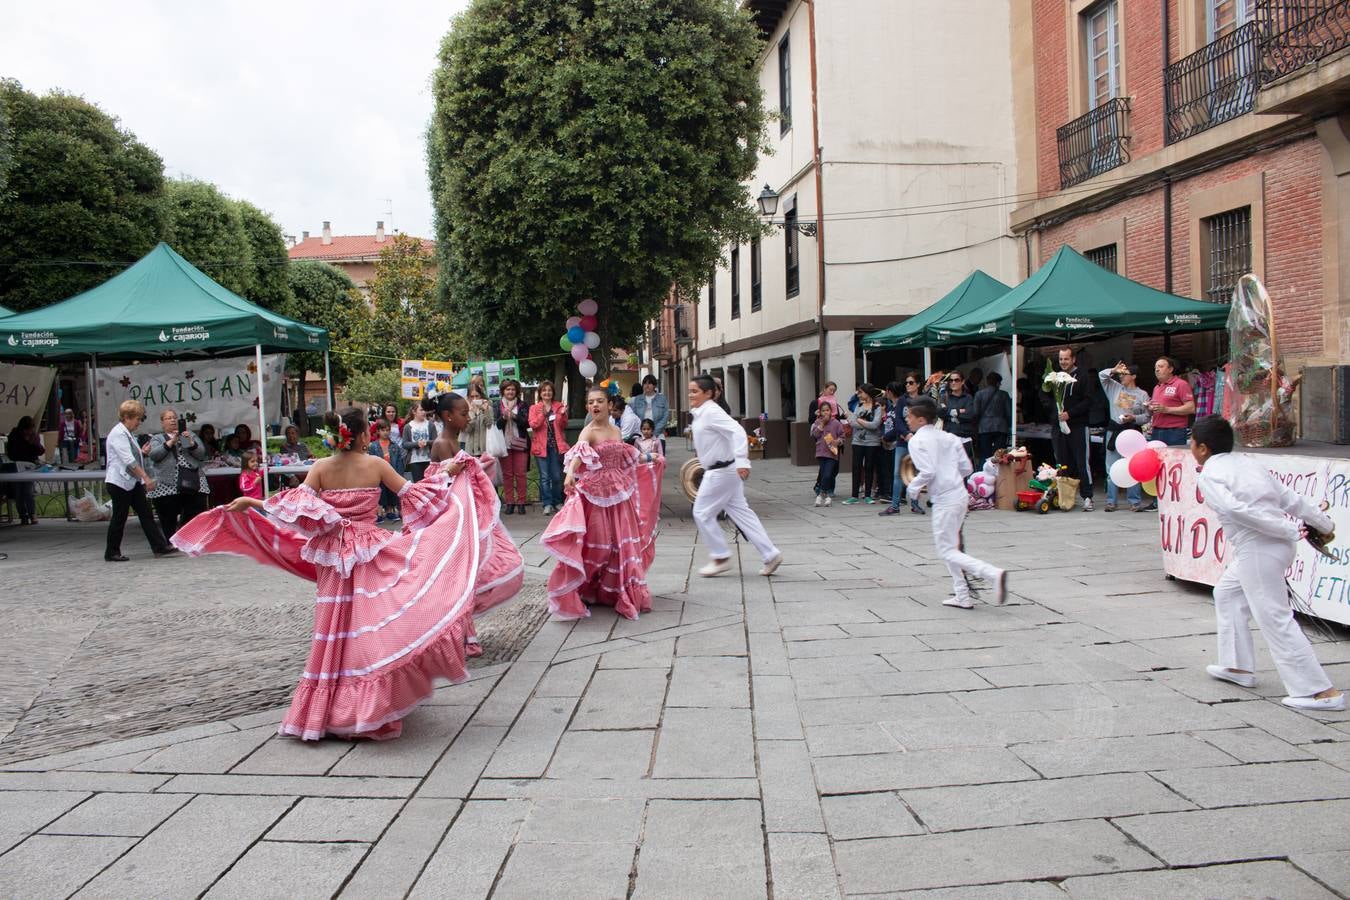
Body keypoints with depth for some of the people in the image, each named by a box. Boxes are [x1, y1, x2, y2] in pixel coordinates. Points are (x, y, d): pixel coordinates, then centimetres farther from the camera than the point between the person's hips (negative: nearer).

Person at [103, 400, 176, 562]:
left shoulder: (128, 433, 16)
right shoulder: (118, 434, -15)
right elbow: (129, 460, -23)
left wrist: (143, 452, 9)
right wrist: (146, 478, -24)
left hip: (133, 482, 9)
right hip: (119, 482, -9)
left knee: (146, 514, 3)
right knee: (119, 517, -1)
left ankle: (160, 547, 0)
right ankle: (111, 553, 10)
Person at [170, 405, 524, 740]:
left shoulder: (321, 468, -2)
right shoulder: (375, 464, -5)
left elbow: (295, 507, -11)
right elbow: (412, 495, 1)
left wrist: (249, 503, -4)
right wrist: (446, 475, 13)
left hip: (334, 557, 3)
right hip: (372, 555, -2)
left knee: (338, 634, 11)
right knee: (372, 630, 3)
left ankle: (329, 708, 21)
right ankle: (371, 707, 5)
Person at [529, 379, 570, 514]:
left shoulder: (559, 406, 8)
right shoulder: (534, 408, 6)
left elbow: (564, 426, 7)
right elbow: (533, 425, -6)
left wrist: (563, 414, -11)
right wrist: (542, 415, -20)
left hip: (556, 445, 1)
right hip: (541, 446, -1)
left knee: (557, 476, 3)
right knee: (545, 476, -1)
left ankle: (557, 502, 15)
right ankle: (547, 504, 2)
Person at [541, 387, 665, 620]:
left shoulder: (617, 432, 10)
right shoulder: (588, 432, -10)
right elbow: (579, 453, -31)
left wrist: (652, 464, 24)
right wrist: (570, 474, -49)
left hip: (619, 492, 6)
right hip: (595, 493, -6)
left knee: (622, 541, 10)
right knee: (598, 542, -3)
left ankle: (620, 591, 24)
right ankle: (590, 590, 10)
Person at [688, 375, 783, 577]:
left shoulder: (711, 412, -17)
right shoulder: (700, 413, 12)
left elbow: (737, 431, -27)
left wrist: (742, 461, -34)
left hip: (721, 471, -10)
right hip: (718, 470, 10)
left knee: (702, 513, -2)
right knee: (740, 512, 11)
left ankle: (721, 557, 9)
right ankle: (770, 554, 13)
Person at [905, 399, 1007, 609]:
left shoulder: (917, 441, -10)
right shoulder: (949, 437, 12)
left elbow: (927, 472, -21)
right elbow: (967, 468, 11)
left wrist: (913, 488, -4)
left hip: (944, 500, -9)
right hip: (961, 495, 9)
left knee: (947, 551, -2)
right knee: (950, 547, 19)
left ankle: (994, 574, -17)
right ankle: (962, 596, 19)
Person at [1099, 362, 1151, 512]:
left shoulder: (1142, 395, 3)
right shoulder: (1115, 388, 10)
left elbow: (1147, 416, 0)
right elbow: (1102, 375, 5)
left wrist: (1134, 418, -15)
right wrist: (1114, 370, -10)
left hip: (1132, 432, -3)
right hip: (1114, 431, 3)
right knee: (1112, 469, 3)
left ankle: (1135, 501, 3)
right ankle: (1110, 501, 6)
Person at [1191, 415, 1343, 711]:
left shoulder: (1209, 476, -9)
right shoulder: (1249, 462, 14)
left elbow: (1236, 509, -22)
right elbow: (1287, 497, 12)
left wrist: (1290, 530, -18)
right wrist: (1322, 522, 17)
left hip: (1257, 552, -9)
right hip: (1278, 546, 9)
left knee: (1275, 619, -5)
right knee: (1227, 594, 24)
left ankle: (1322, 691, -5)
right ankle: (1239, 667, 31)